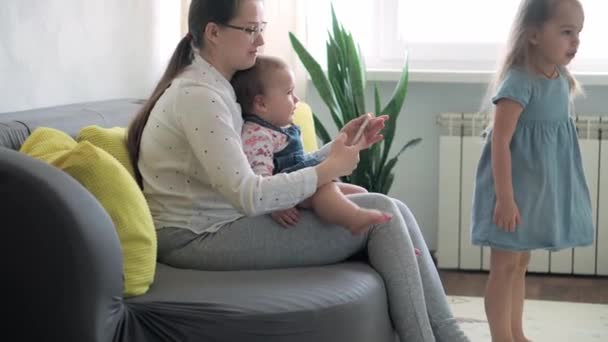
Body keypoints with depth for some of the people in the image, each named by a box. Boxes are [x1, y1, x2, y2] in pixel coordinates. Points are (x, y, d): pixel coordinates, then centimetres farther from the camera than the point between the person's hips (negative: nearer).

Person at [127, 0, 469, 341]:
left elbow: (278, 168, 10)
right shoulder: (198, 95, -17)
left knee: (392, 210, -1)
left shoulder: (218, 87, 15)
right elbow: (248, 196, -24)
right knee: (382, 217, -11)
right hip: (199, 237, -9)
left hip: (227, 221, 9)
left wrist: (337, 146, 0)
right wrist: (329, 169, -15)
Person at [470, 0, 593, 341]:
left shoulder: (562, 80, 4)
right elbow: (500, 142, -23)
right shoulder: (519, 82, -22)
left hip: (541, 186, 8)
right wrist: (505, 197, -26)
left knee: (521, 263, 16)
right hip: (517, 186, -8)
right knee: (505, 265, 0)